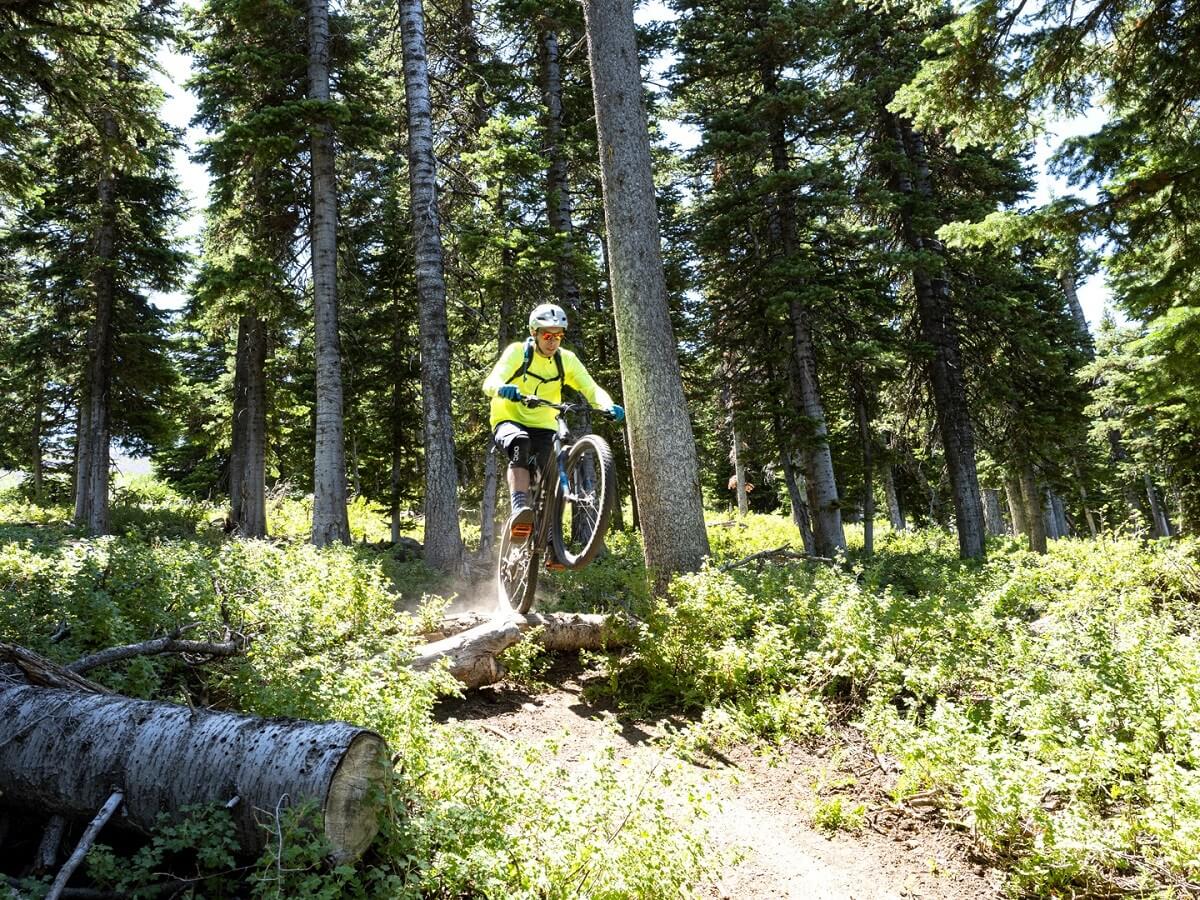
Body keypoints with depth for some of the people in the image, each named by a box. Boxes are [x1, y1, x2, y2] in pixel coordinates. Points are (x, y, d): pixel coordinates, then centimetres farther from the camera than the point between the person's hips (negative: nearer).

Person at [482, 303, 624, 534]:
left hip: (543, 428, 3)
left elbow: (592, 389, -13)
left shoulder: (567, 360, -3)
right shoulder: (517, 352, -12)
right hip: (510, 422, -3)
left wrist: (608, 406, -36)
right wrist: (503, 389, -52)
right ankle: (519, 510, -44)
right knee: (521, 443, -36)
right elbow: (490, 382, -26)